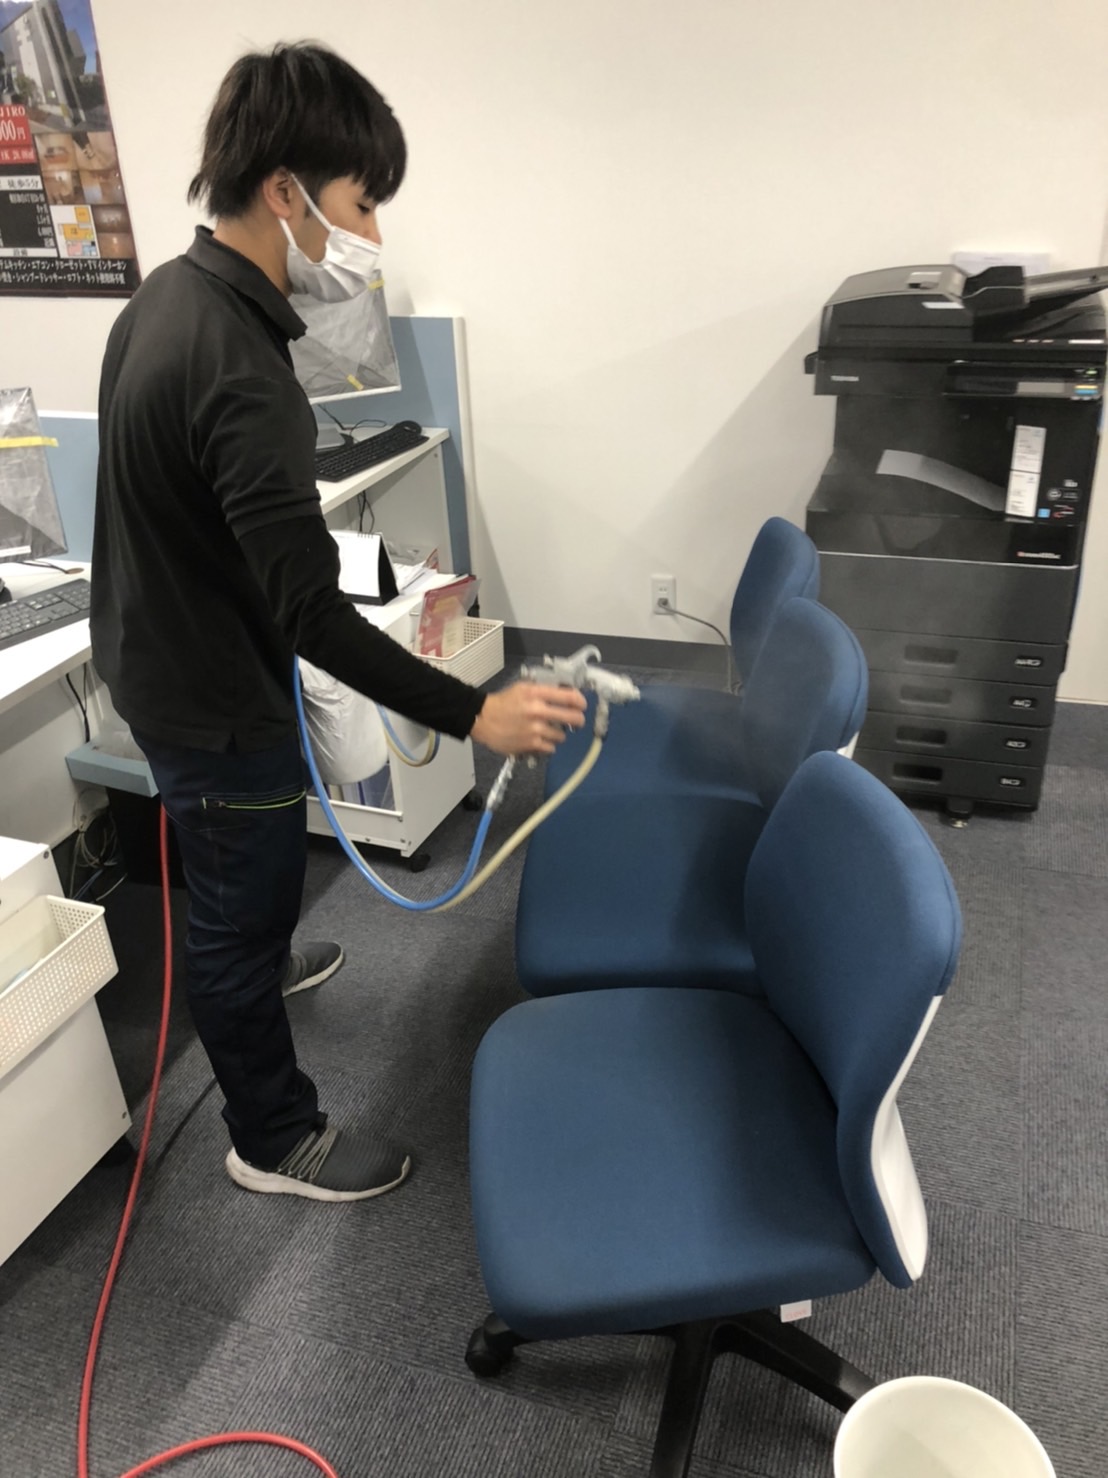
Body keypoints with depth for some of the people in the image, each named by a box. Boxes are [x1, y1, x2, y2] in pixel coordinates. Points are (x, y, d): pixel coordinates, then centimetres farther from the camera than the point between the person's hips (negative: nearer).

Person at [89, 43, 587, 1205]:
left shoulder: (165, 298, 2)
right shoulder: (240, 369, -30)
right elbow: (309, 608, -33)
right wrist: (473, 713, -33)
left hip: (153, 660, 9)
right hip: (213, 699, -9)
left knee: (234, 884, 32)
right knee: (245, 902, 8)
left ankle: (253, 965, 61)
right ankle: (274, 1140, 30)